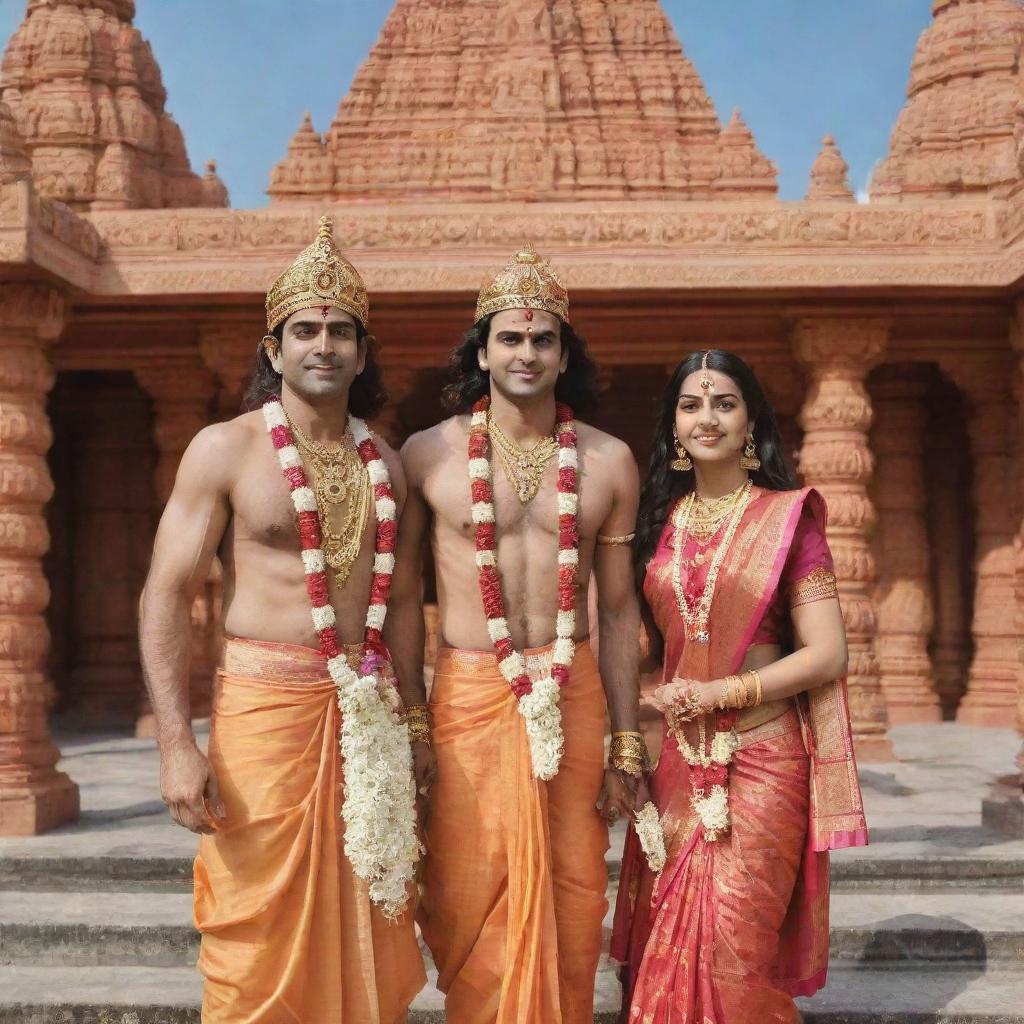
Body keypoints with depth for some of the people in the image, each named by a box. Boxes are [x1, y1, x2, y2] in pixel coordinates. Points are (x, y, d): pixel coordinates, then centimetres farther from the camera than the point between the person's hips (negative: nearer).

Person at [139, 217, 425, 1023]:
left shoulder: (384, 465, 11)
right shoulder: (225, 449, -2)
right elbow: (167, 598, -7)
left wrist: (406, 724, 13)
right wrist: (176, 743, -16)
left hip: (367, 714, 4)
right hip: (264, 706, -4)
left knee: (367, 947, 11)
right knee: (261, 952, 0)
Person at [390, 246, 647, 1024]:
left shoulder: (609, 462, 5)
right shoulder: (428, 454, 0)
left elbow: (619, 609, 7)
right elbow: (405, 596, 2)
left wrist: (626, 747, 5)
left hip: (575, 696, 2)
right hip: (468, 696, -1)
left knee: (570, 898, 8)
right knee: (470, 905, 4)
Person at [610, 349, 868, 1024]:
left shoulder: (787, 516, -2)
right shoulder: (659, 520, 9)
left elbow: (827, 654, -7)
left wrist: (719, 693, -14)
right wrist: (662, 698, -4)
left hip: (761, 760, -4)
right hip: (675, 760, 4)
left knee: (731, 949, -3)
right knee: (664, 945, 7)